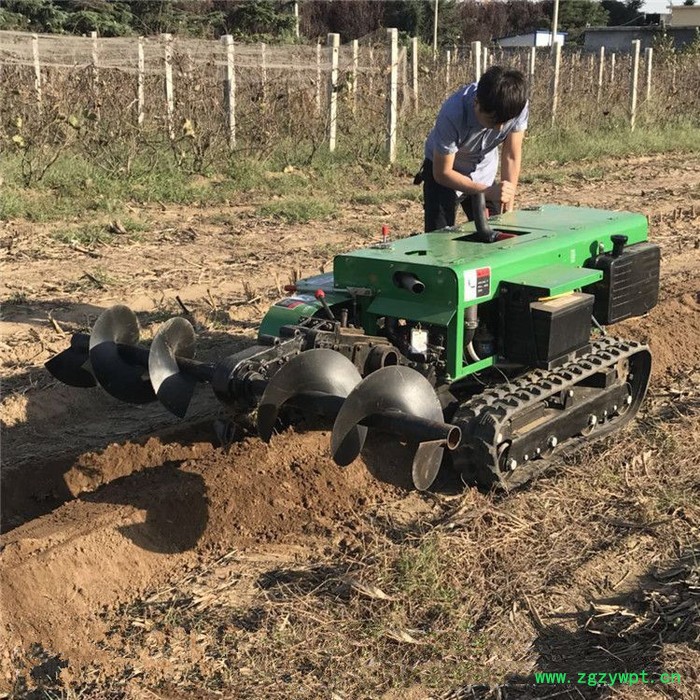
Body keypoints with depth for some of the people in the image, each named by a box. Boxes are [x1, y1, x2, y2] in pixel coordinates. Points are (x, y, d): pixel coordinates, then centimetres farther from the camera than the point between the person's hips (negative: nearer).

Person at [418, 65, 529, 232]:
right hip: (445, 170, -3)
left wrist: (508, 212, -18)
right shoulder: (453, 114, -37)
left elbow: (511, 159, -15)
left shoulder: (518, 106, -27)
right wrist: (488, 192, -36)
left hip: (484, 173, 4)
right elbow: (442, 173, -26)